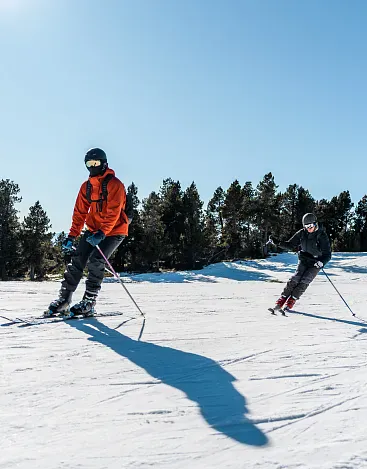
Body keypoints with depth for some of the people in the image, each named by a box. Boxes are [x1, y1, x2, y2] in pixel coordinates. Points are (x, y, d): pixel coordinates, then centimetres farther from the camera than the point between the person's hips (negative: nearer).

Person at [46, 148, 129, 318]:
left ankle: (89, 303, -10)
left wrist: (102, 233, -33)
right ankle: (63, 300, 5)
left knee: (95, 261, -21)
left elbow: (113, 213, -23)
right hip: (93, 230, 6)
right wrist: (71, 236, -2)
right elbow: (80, 213, 6)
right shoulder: (86, 186, 7)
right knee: (76, 260, -4)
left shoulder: (114, 184, -14)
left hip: (113, 231, -6)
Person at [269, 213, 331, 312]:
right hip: (304, 260, 3)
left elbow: (327, 254, -15)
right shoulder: (302, 233, -3)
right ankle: (280, 302, -12)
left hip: (316, 263, -3)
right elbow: (290, 244, 5)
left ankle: (290, 303, -12)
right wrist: (277, 242, -9)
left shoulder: (322, 235, -14)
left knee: (304, 282, -17)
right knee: (295, 279, -12)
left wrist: (322, 262, -35)